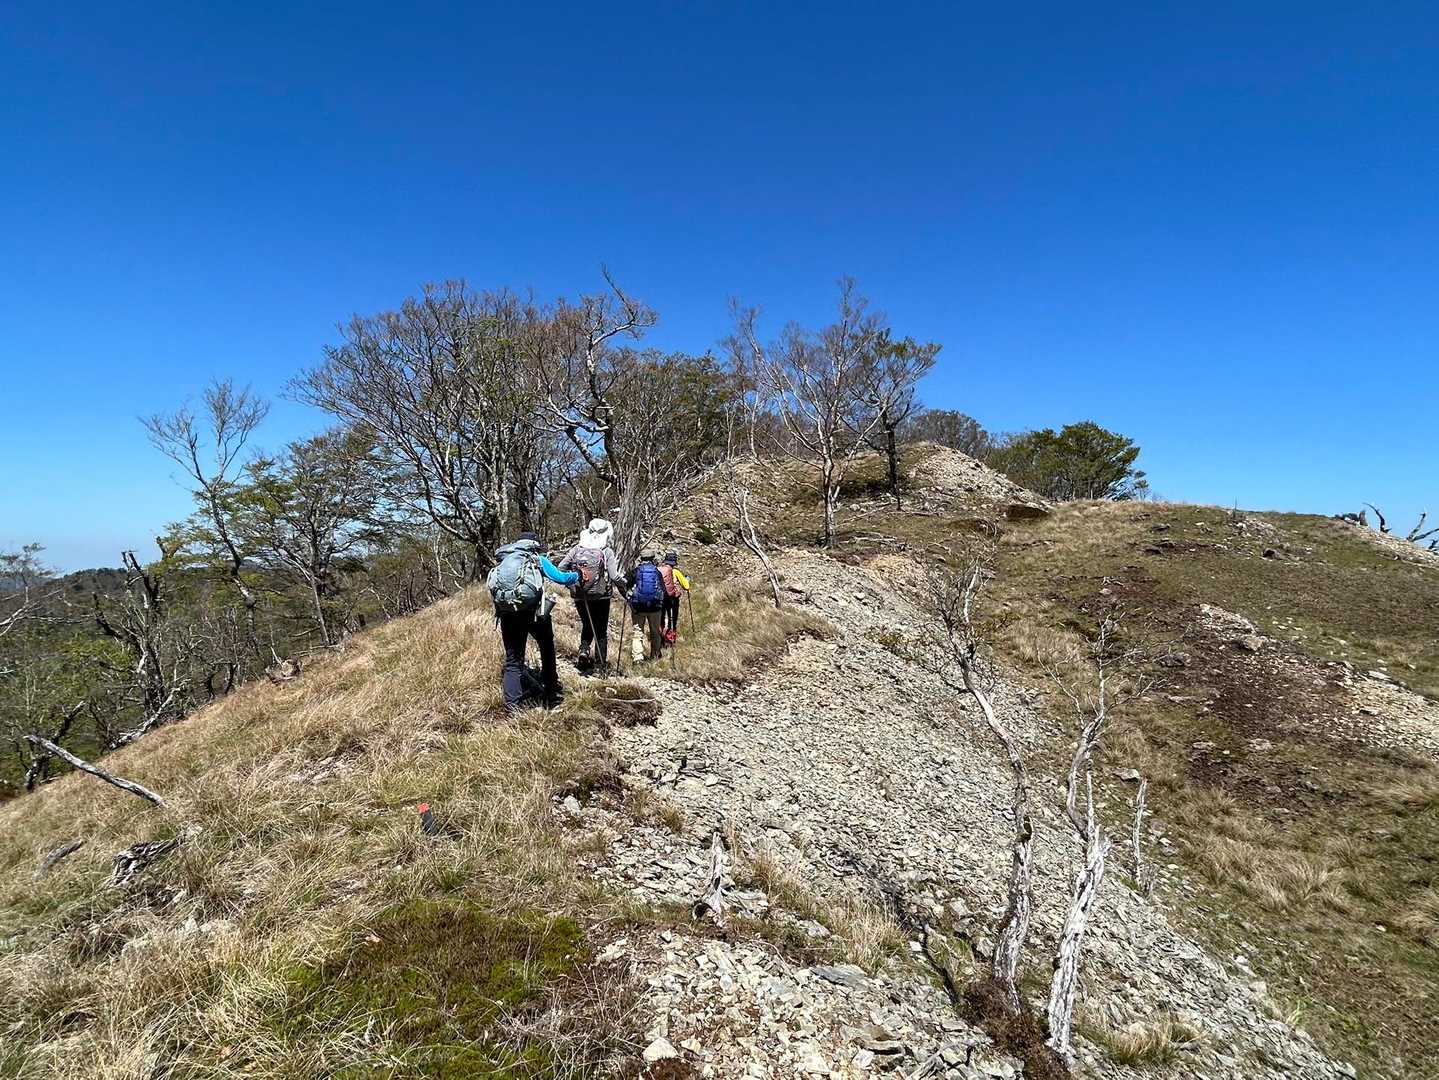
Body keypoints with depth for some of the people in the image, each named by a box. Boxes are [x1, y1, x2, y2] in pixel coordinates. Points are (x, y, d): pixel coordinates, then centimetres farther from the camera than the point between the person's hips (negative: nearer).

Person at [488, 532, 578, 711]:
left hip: (506, 614, 3)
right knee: (547, 651, 19)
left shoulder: (503, 560, 24)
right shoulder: (537, 559, 13)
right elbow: (561, 578, 6)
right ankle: (552, 698, 25)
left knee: (513, 660, 13)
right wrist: (577, 576, 24)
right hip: (532, 611, -3)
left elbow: (495, 587, 27)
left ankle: (511, 707, 7)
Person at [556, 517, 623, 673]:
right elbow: (615, 576, -16)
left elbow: (560, 568, -3)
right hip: (601, 597, -2)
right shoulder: (607, 551, -9)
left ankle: (584, 648, -2)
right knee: (601, 631, 13)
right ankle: (600, 665, 14)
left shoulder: (577, 549, -2)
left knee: (587, 625, 24)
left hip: (579, 596, 2)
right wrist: (625, 581, 3)